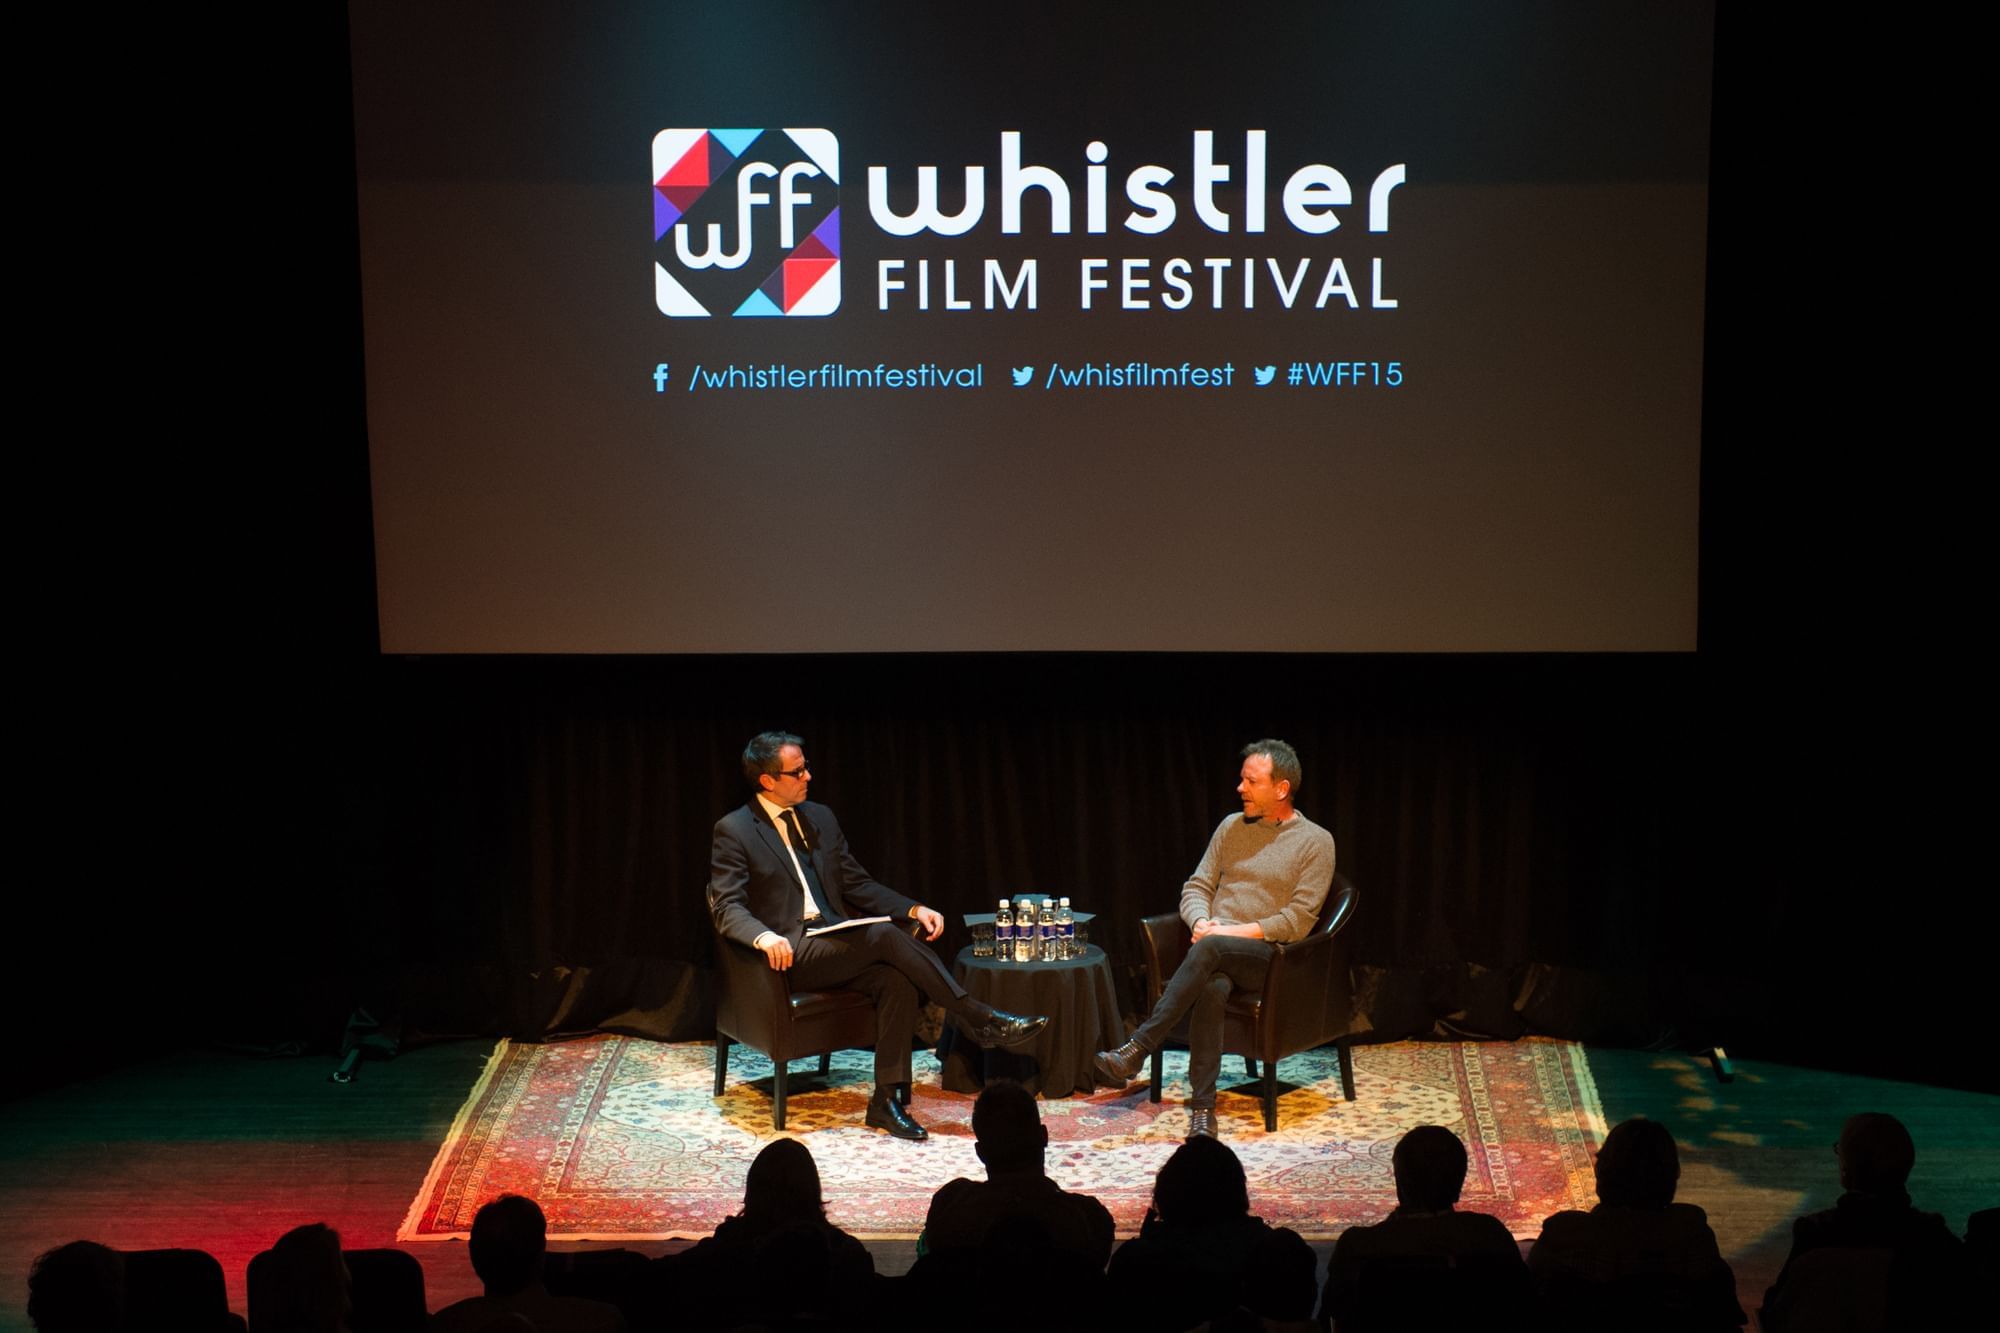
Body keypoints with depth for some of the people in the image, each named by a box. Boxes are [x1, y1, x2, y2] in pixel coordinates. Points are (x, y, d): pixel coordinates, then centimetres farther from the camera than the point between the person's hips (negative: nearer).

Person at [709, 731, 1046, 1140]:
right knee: (884, 935, -27)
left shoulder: (820, 818, 15)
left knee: (896, 980, -25)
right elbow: (727, 907, -12)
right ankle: (979, 1019, -22)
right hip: (788, 952, -6)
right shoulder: (733, 831, -4)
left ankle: (885, 1099, -22)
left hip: (833, 945, 6)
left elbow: (857, 886, 17)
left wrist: (914, 909, 1)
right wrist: (764, 936, -33)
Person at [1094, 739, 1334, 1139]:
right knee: (1212, 988, -35)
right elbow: (1196, 887, 15)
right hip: (1217, 953, 3)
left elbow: (1297, 921, -7)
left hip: (1269, 956, -3)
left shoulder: (1315, 842, 1)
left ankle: (1136, 1049, -37)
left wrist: (1234, 932, -15)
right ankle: (1202, 1106, -34)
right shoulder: (1232, 826, 16)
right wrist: (1201, 922, -9)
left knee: (1209, 949, -37)